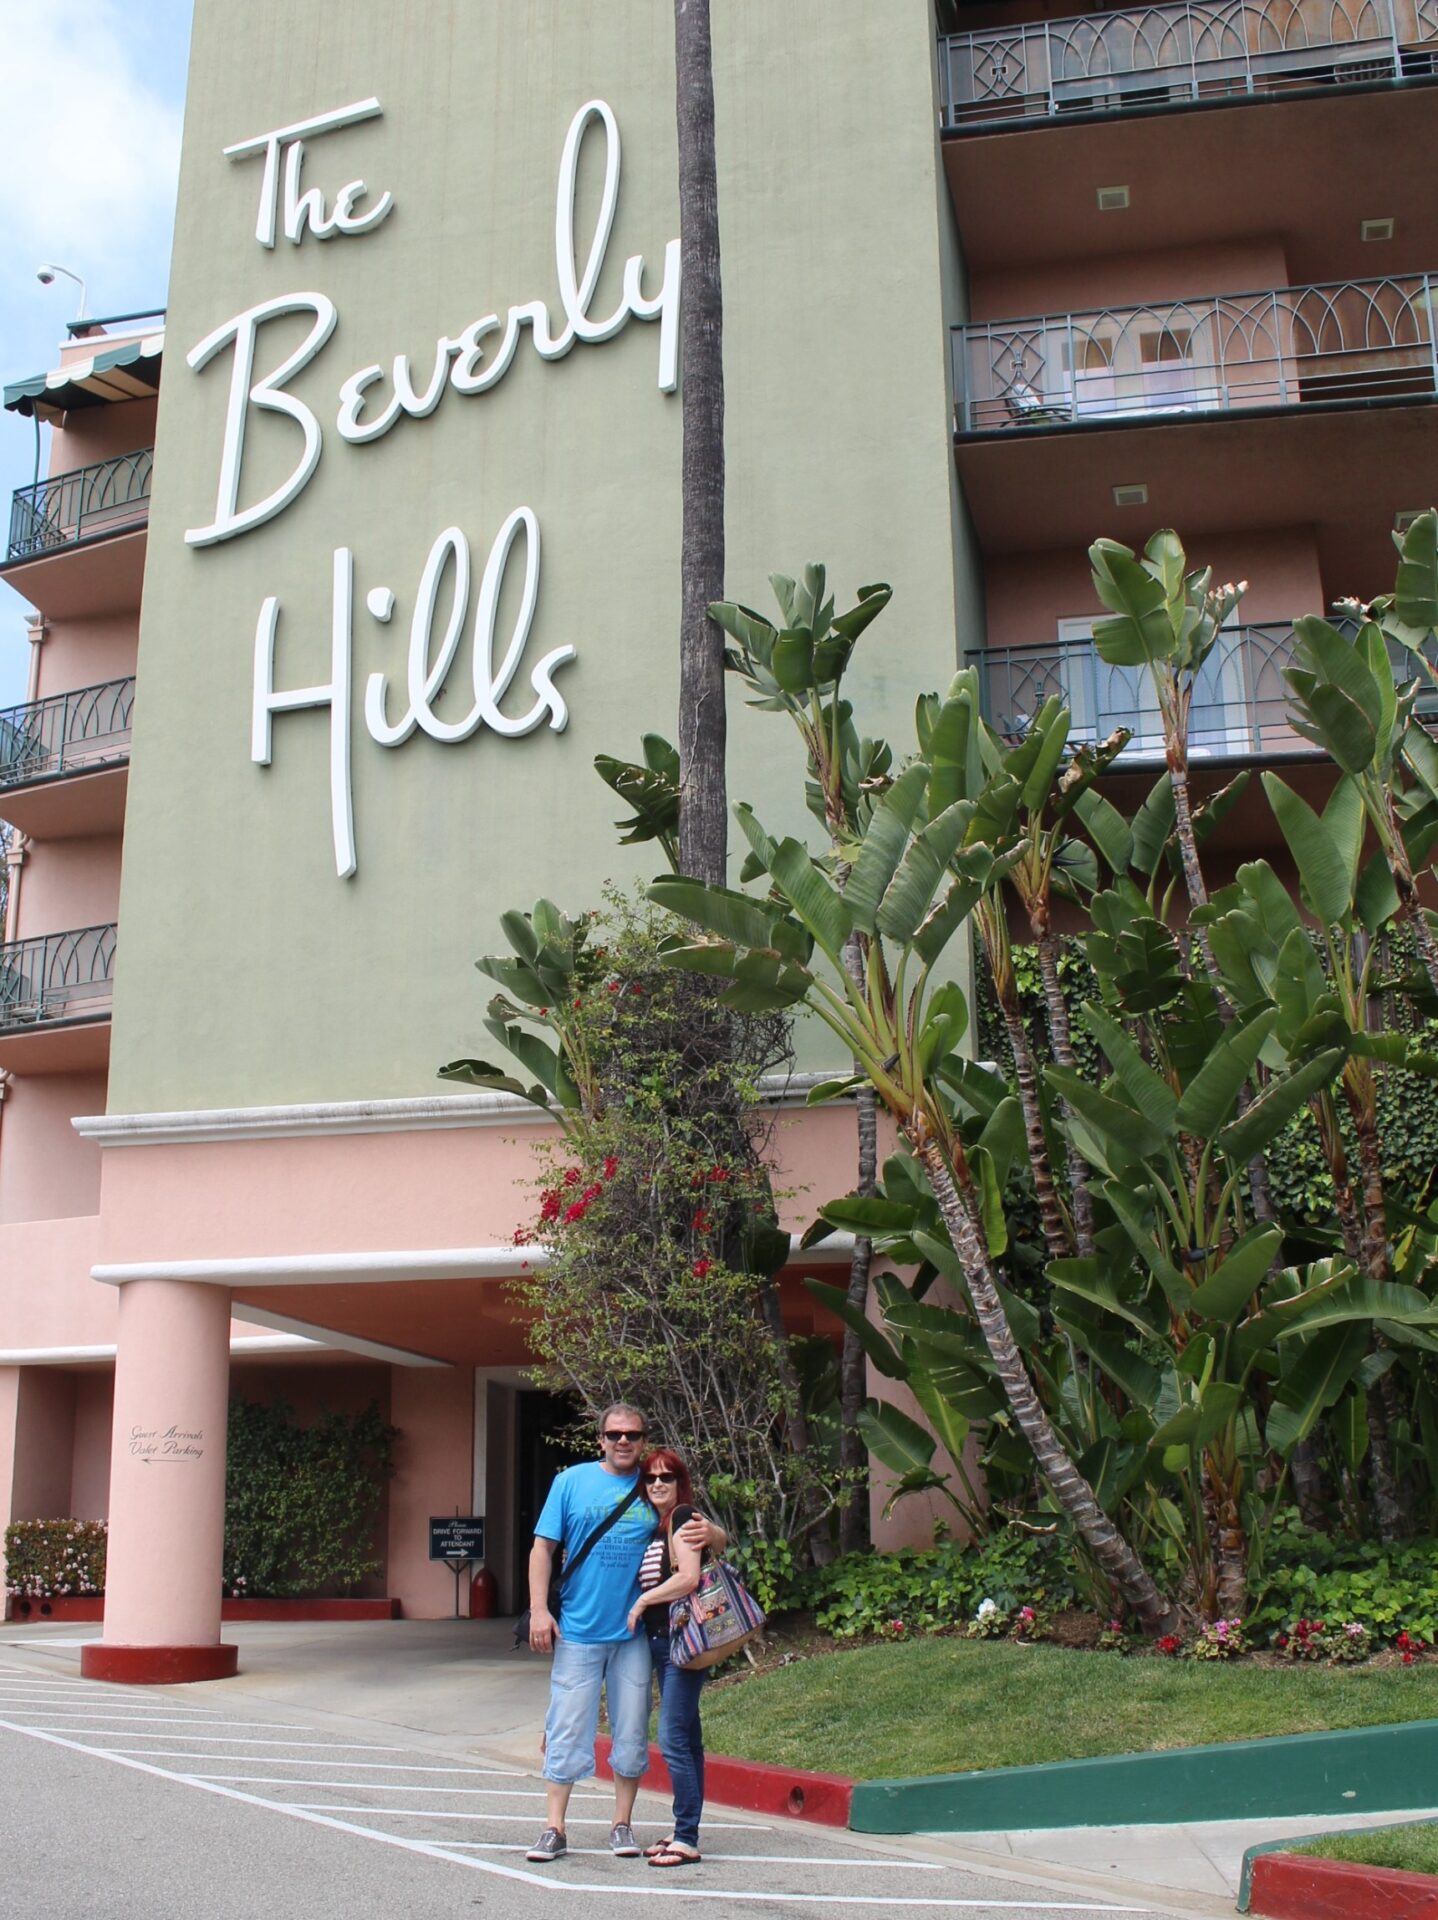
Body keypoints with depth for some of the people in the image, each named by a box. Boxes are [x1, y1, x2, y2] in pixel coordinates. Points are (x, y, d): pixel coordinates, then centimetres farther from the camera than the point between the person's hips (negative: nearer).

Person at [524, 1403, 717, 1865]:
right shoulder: (572, 1481, 1)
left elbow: (715, 1537, 8)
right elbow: (543, 1548, 2)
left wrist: (710, 1533, -17)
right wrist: (539, 1610, -8)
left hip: (635, 1632, 2)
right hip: (578, 1631, -2)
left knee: (631, 1732, 7)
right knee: (567, 1731, 0)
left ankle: (622, 1825, 21)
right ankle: (554, 1830, 9)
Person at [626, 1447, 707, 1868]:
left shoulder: (683, 1517, -9)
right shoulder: (654, 1525, 16)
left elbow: (688, 1578, -19)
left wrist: (641, 1602, -10)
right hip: (661, 1640, 9)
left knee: (673, 1738, -10)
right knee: (686, 1739, 12)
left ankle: (687, 1840, -7)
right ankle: (684, 1833, 16)